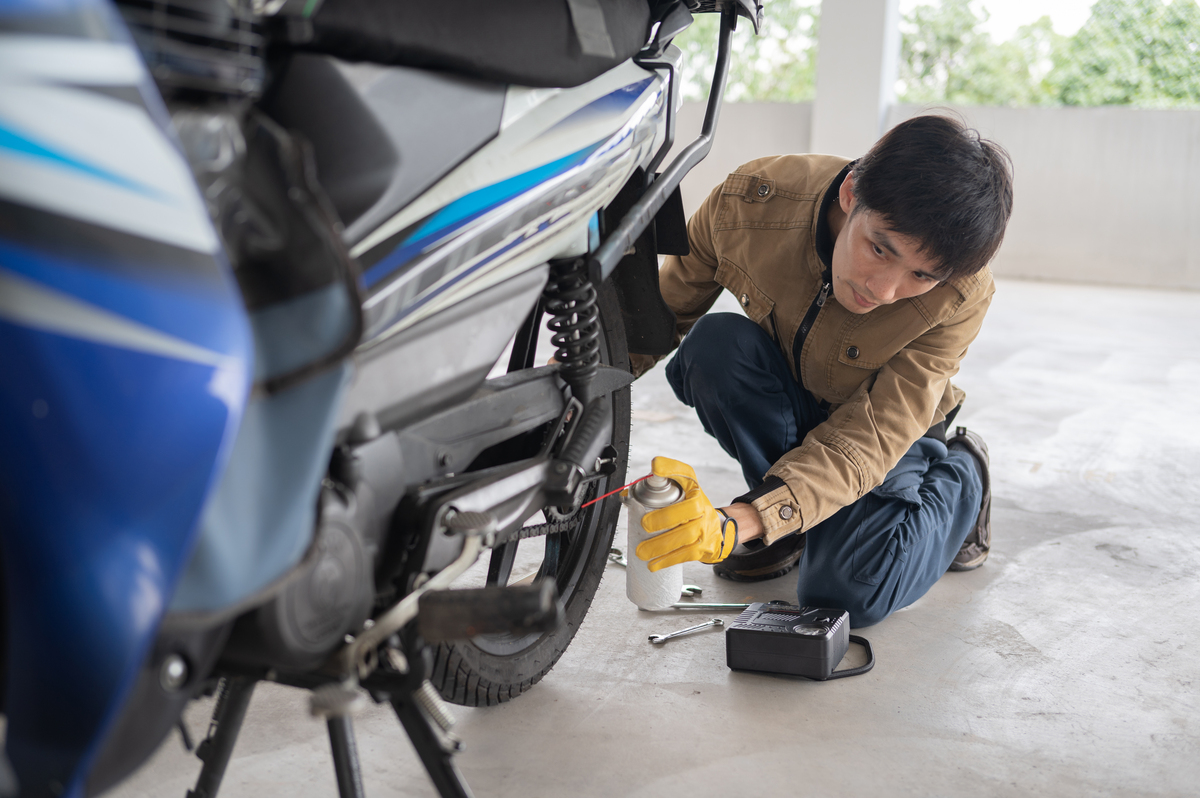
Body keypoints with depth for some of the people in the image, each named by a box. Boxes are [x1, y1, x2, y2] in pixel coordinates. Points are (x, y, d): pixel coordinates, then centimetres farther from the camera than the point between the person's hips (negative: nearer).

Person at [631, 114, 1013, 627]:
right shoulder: (749, 201, -28)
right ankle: (789, 529, -7)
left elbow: (868, 439, -34)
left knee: (850, 593, -25)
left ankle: (960, 473, 7)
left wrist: (739, 522, -49)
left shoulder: (958, 298, -31)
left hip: (889, 431, -2)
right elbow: (666, 306, -10)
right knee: (714, 342, -30)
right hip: (784, 417, 2)